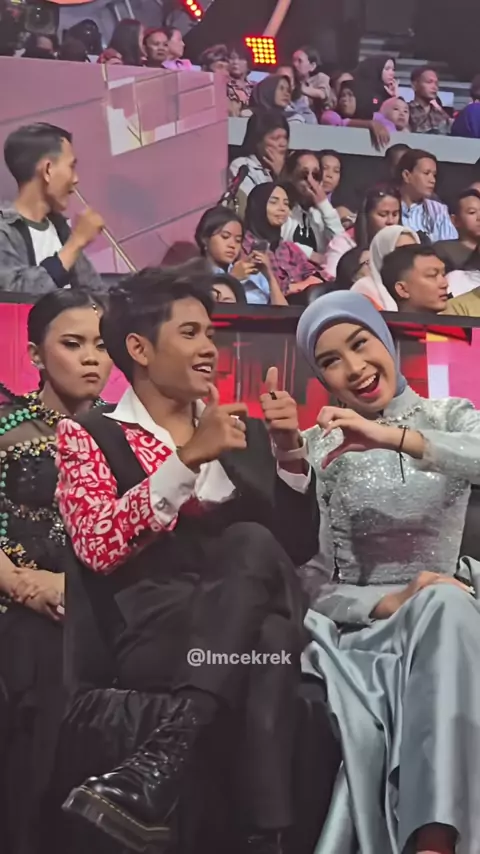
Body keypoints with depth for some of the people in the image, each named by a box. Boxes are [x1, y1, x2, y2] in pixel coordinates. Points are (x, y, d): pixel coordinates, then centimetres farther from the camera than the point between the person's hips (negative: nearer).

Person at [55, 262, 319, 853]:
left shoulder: (244, 430, 23)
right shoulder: (89, 437, 11)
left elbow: (300, 550, 18)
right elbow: (98, 548, -7)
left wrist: (289, 455, 3)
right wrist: (189, 458, -13)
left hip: (256, 637, 3)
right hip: (151, 637, -3)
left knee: (252, 544, -32)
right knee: (253, 545, -33)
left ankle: (155, 767, -43)